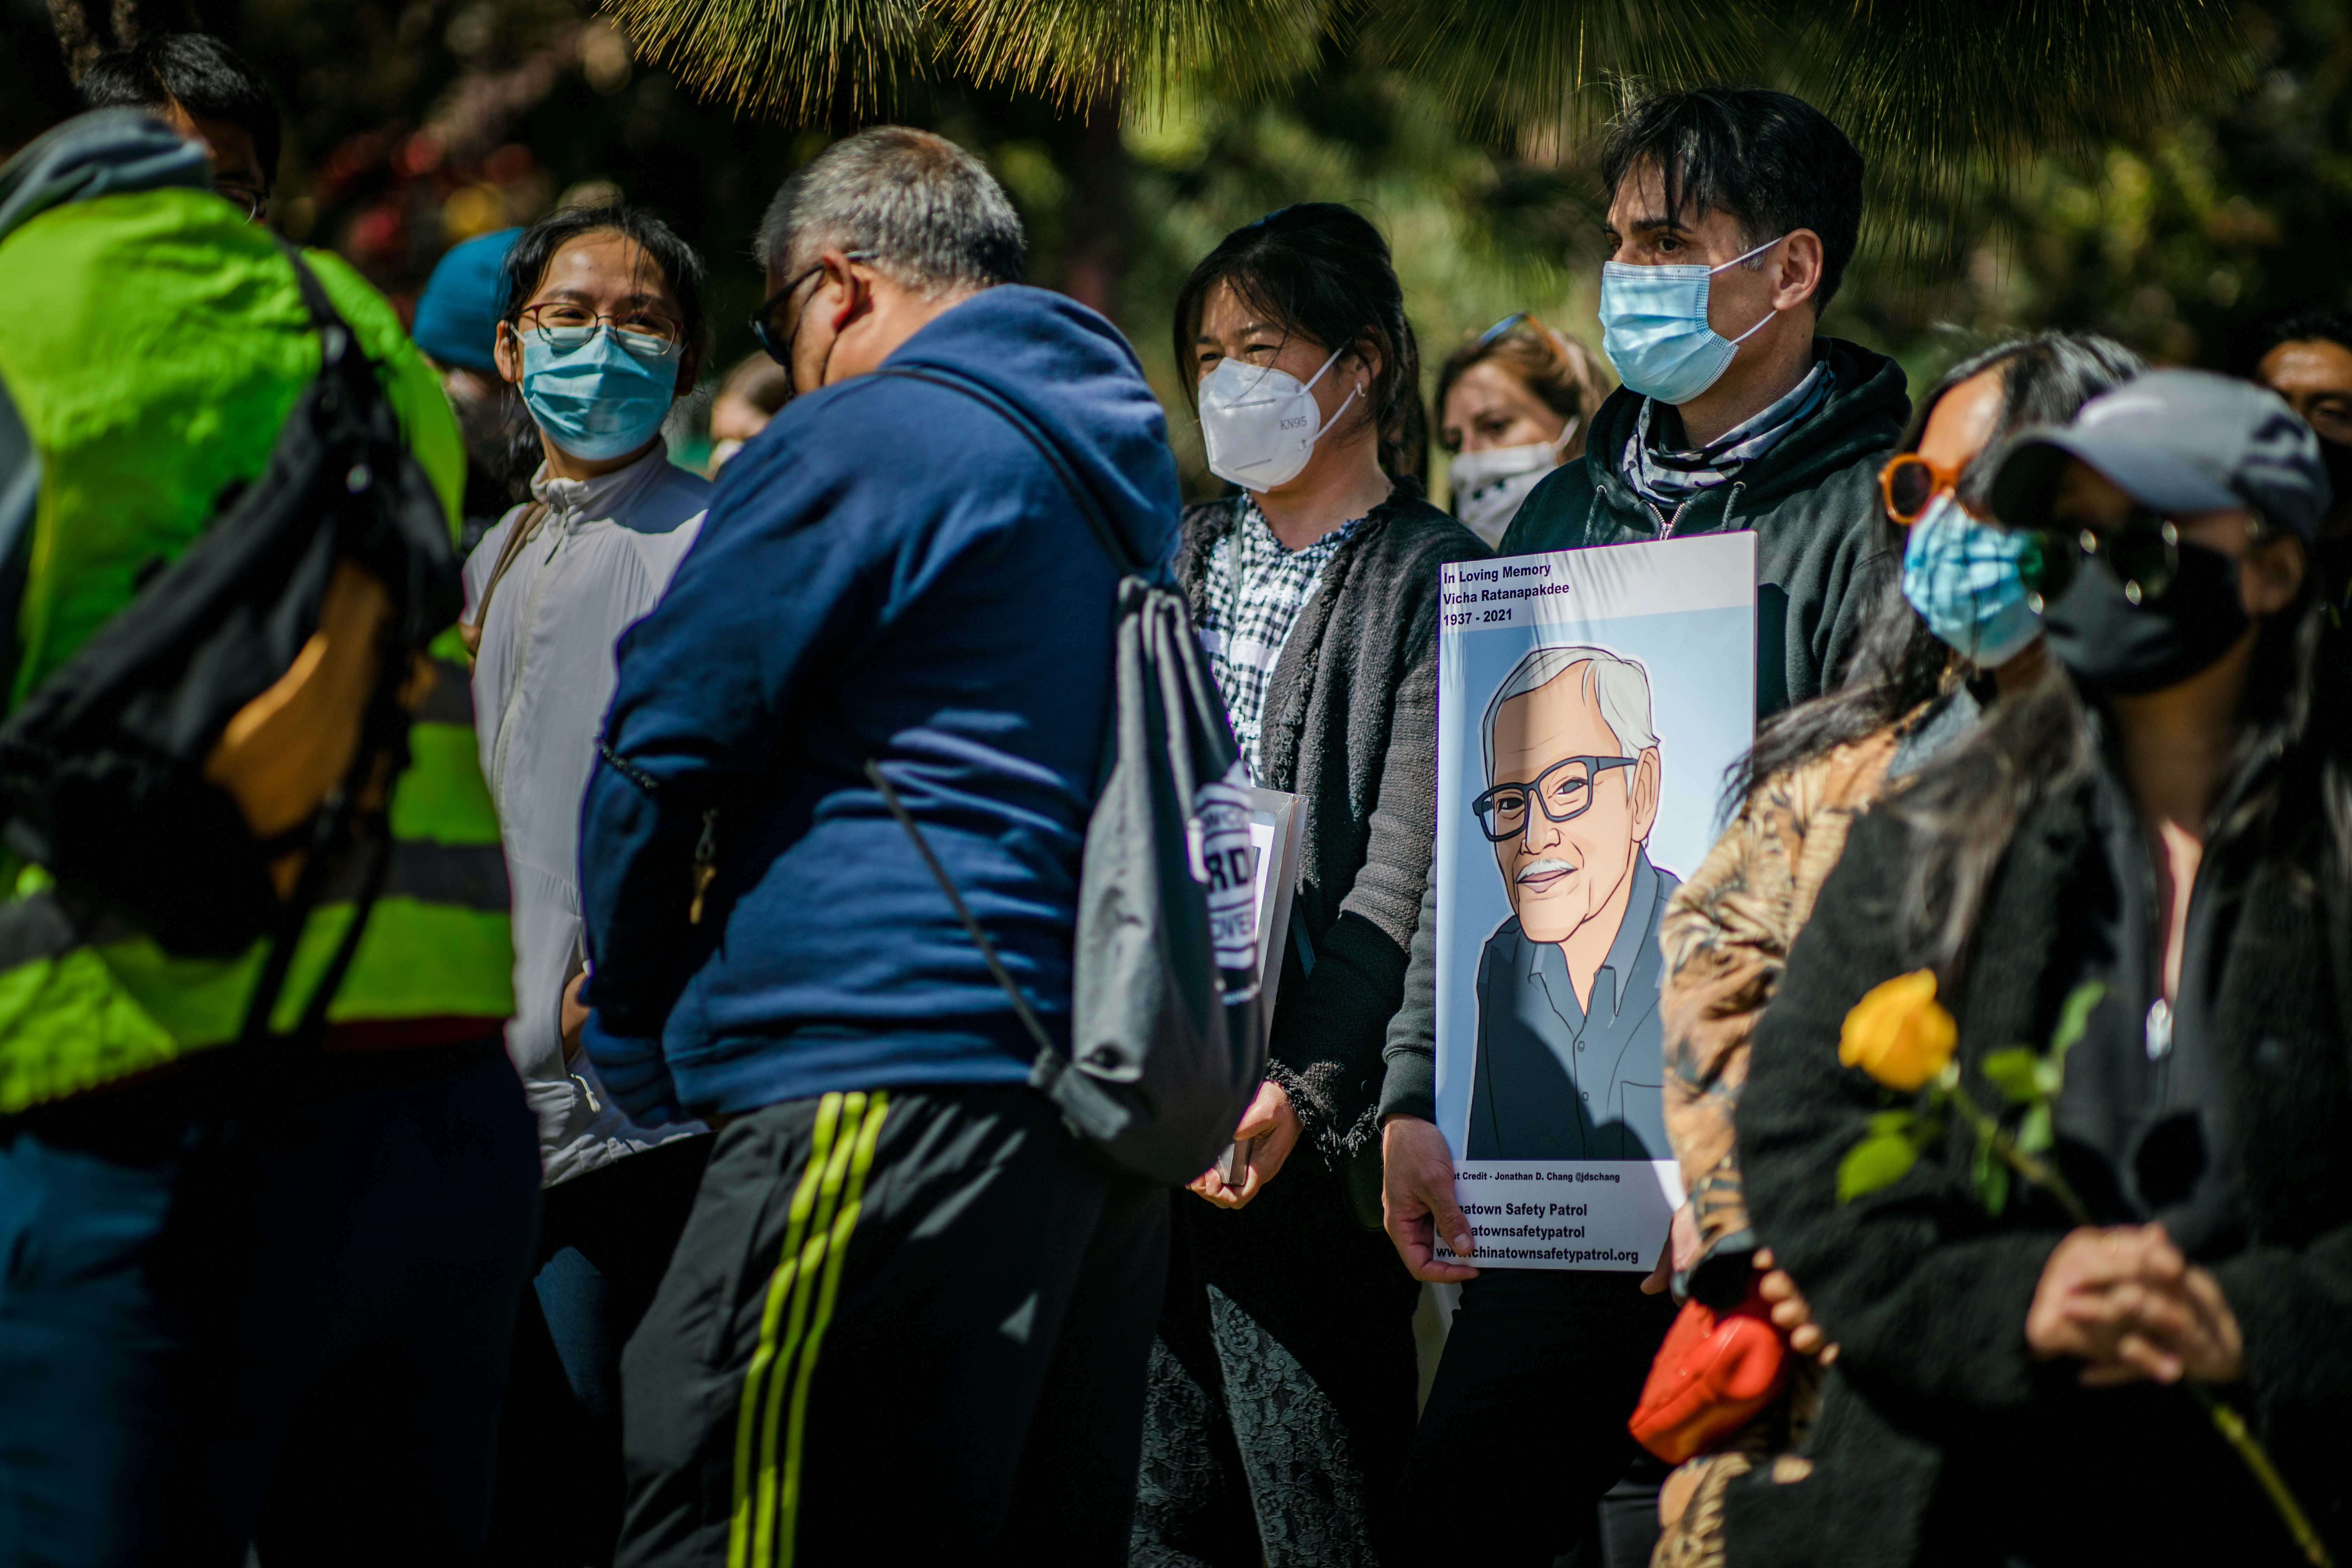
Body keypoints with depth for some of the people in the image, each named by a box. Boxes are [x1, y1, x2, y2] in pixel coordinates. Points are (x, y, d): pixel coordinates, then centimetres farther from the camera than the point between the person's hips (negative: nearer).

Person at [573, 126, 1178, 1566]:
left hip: (892, 1070, -9)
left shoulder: (862, 444, -4)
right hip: (1122, 1107, 9)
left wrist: (638, 1039, 12)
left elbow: (665, 743, -2)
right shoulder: (1132, 470, 21)